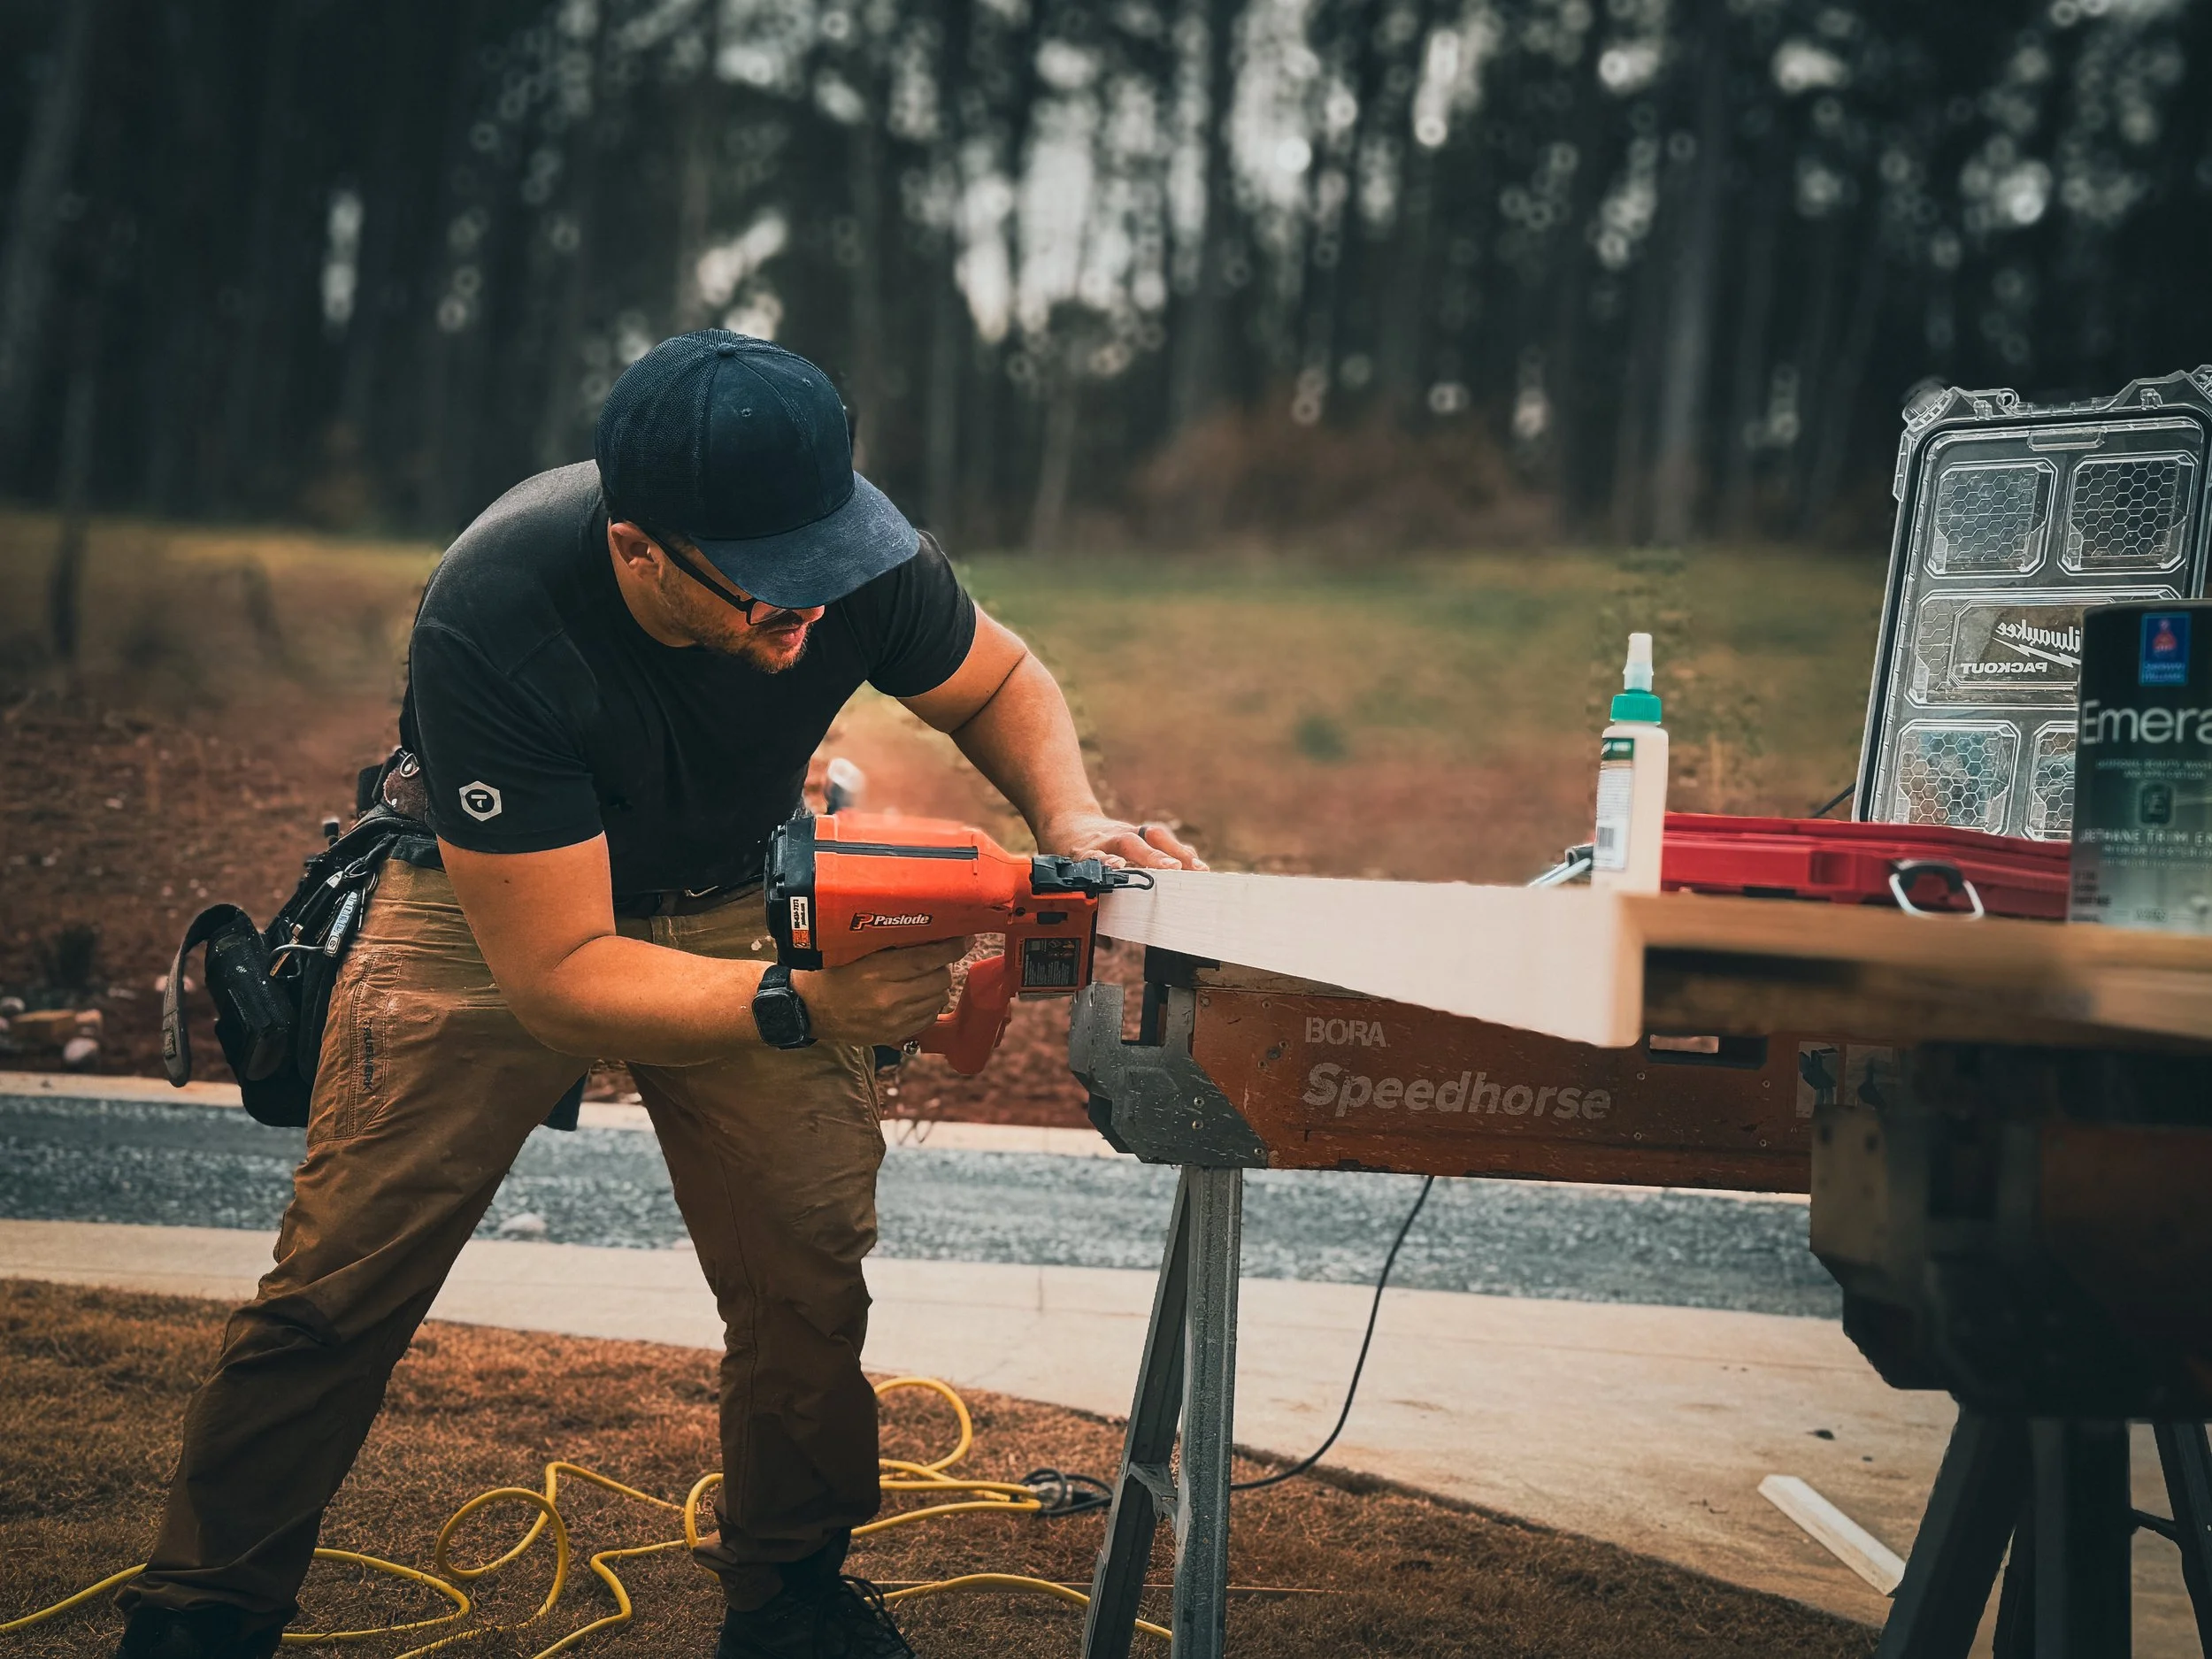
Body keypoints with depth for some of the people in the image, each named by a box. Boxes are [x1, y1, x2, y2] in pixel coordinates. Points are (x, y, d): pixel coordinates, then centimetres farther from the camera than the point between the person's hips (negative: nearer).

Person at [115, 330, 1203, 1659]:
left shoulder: (856, 553, -28)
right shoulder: (489, 622, -39)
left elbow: (999, 682, -4)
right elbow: (556, 974, -35)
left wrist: (1067, 816, -24)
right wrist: (800, 1007, -47)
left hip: (740, 901, 3)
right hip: (499, 906, -3)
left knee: (812, 1270, -8)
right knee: (342, 1278, -8)